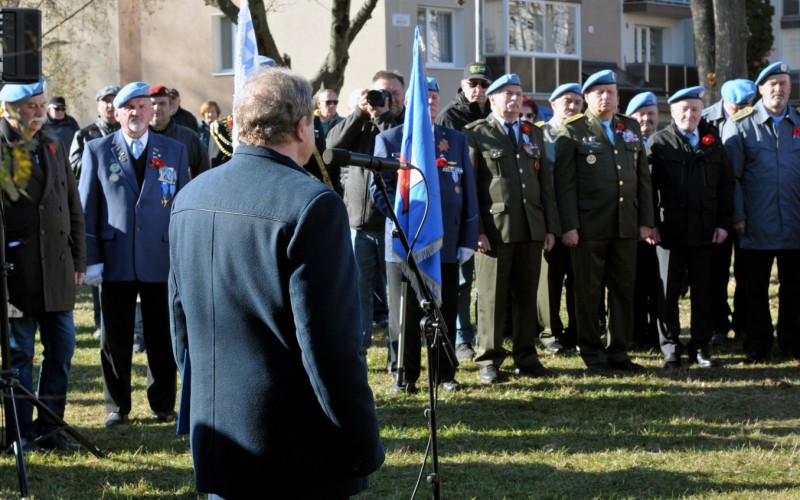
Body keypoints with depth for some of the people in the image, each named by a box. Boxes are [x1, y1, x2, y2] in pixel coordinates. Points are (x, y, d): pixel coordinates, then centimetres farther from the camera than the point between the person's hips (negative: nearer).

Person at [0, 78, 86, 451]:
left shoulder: (54, 148, 15)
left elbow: (73, 207, 19)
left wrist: (78, 259, 14)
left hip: (58, 270, 6)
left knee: (61, 349, 7)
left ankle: (50, 428, 17)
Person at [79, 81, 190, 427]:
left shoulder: (174, 151, 6)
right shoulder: (97, 150, 4)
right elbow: (86, 208, 4)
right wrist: (91, 259, -3)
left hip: (161, 259, 0)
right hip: (115, 260, 0)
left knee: (162, 336, 6)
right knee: (115, 338, 6)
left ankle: (163, 404, 19)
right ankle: (117, 406, 17)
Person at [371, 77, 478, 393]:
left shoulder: (456, 140, 13)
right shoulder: (389, 140, 6)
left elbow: (468, 192, 11)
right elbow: (379, 189, 2)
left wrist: (468, 239, 4)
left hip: (446, 244, 2)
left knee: (446, 312, 5)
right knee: (405, 313, 1)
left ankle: (445, 374, 15)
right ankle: (404, 376, 9)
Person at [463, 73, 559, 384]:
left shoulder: (534, 134, 18)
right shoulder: (476, 134, 2)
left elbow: (545, 182, 17)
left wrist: (550, 226, 9)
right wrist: (477, 230, -11)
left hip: (531, 229, 5)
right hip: (495, 228, -4)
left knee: (527, 296, 8)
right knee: (492, 297, -2)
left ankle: (525, 356, 16)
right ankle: (489, 360, 5)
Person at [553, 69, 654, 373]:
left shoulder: (631, 128, 15)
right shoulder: (572, 131, 0)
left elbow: (643, 177, 15)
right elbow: (565, 182, -5)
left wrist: (646, 221, 7)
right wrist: (569, 226, -12)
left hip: (626, 225, 4)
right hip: (589, 227, -4)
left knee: (623, 290, 7)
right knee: (589, 292, 1)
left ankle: (618, 351, 16)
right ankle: (592, 354, 10)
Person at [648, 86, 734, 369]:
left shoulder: (713, 142, 10)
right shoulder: (658, 142, 1)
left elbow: (726, 184, 11)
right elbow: (646, 184, -3)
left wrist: (724, 223, 4)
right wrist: (650, 224, -9)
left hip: (705, 229, 3)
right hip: (669, 229, -2)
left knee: (703, 291, 6)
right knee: (668, 292, 2)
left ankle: (700, 347, 15)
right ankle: (670, 348, 9)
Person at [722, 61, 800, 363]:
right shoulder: (741, 124, 1)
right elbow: (731, 175, -1)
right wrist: (737, 216, -7)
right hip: (757, 224, -2)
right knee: (755, 289, 4)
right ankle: (757, 346, 14)